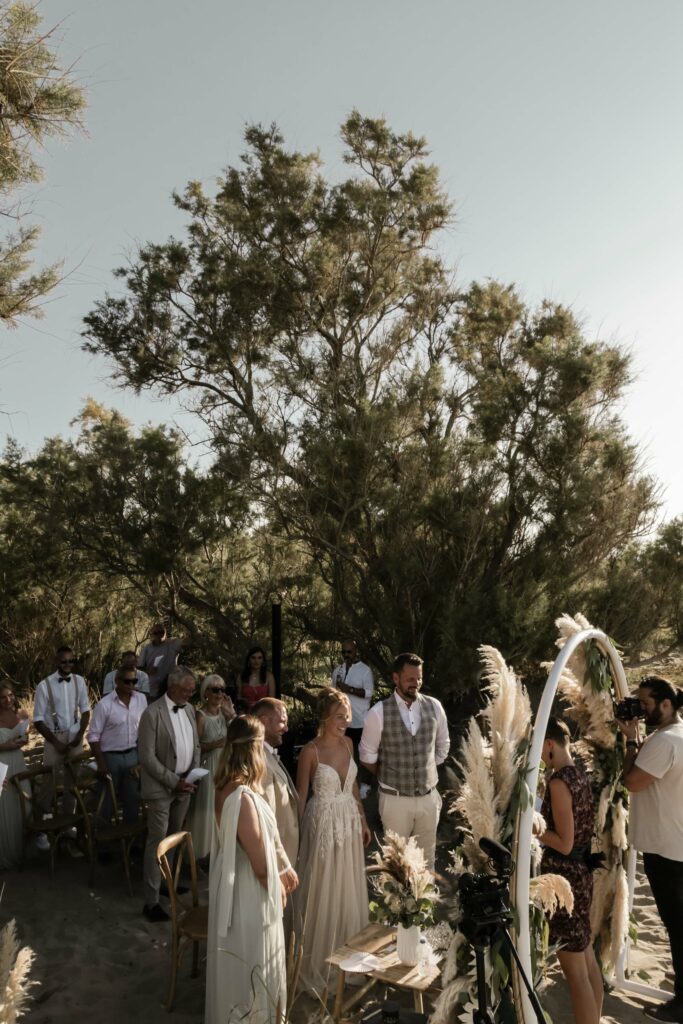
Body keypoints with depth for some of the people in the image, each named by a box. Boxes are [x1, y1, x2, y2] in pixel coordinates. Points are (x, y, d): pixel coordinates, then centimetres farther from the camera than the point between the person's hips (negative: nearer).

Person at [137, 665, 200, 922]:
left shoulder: (189, 709, 5)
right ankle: (151, 901, 5)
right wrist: (173, 781, -17)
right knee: (157, 842, -2)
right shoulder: (152, 713, -16)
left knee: (175, 839, 15)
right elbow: (147, 757, -16)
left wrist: (192, 774, 0)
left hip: (183, 785, 6)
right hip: (161, 787, -6)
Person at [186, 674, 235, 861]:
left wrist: (232, 715, -11)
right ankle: (202, 851, 22)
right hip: (207, 767, -5)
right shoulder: (201, 716, -15)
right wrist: (214, 744, -25)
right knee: (207, 808, 4)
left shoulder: (224, 713, 2)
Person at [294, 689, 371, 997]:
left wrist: (362, 820, 13)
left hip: (349, 821, 6)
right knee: (322, 890, 6)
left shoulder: (347, 743, 1)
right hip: (323, 823, -6)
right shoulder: (310, 751, -17)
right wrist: (296, 835, -7)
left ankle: (347, 950, 37)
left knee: (350, 888, 16)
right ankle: (317, 957, 25)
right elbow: (301, 796, -10)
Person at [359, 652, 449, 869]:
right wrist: (389, 777, 5)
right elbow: (367, 757, -3)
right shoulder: (379, 712, -15)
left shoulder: (434, 707, -5)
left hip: (428, 796, 3)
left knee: (427, 856, 18)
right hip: (395, 799, -3)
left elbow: (443, 746, 12)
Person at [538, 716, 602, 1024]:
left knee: (575, 971, 3)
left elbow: (564, 844, -21)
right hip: (581, 872, 9)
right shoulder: (579, 775, 4)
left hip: (563, 876, -9)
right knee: (587, 958, 20)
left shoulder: (559, 782, -22)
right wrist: (539, 817, 12)